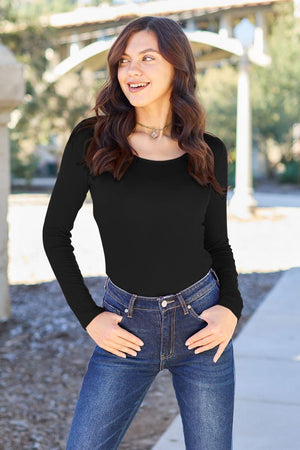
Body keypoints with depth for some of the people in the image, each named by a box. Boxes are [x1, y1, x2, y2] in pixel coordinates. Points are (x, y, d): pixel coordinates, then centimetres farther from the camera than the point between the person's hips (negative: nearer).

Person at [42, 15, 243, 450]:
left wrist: (231, 307, -7)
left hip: (201, 321, 1)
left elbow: (218, 242, 10)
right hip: (127, 328, -1)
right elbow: (55, 232, 1)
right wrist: (88, 316, -5)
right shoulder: (92, 139, -5)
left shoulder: (209, 151, 1)